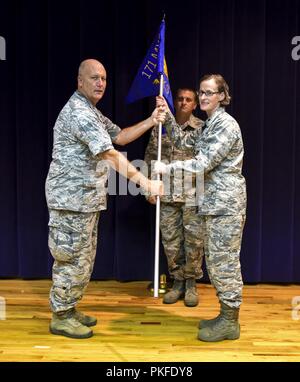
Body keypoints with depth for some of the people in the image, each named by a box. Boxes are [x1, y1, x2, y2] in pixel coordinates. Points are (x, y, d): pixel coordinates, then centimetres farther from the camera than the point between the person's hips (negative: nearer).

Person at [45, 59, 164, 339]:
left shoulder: (92, 112, 17)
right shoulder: (78, 112, -18)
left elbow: (120, 137, 17)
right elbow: (110, 155, -26)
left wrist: (151, 121, 8)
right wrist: (145, 183, -26)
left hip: (86, 198, 10)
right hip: (71, 198, -10)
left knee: (83, 257, 15)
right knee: (71, 257, -1)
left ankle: (69, 309, 28)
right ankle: (61, 318, 14)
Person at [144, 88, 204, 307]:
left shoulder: (202, 128, 1)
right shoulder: (161, 127, 7)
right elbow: (150, 158, 9)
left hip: (193, 193, -2)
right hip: (167, 193, 2)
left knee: (194, 240, 3)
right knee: (170, 240, 8)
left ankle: (191, 285, 19)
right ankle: (178, 282, 24)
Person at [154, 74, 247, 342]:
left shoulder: (226, 124, -13)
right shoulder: (210, 125, 17)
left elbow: (203, 163, -19)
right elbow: (183, 141, 18)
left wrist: (168, 168, -14)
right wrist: (167, 116, 11)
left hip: (226, 202, -10)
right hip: (214, 201, 10)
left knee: (224, 260, -3)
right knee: (217, 260, 13)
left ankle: (230, 323, 10)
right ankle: (227, 316, 25)